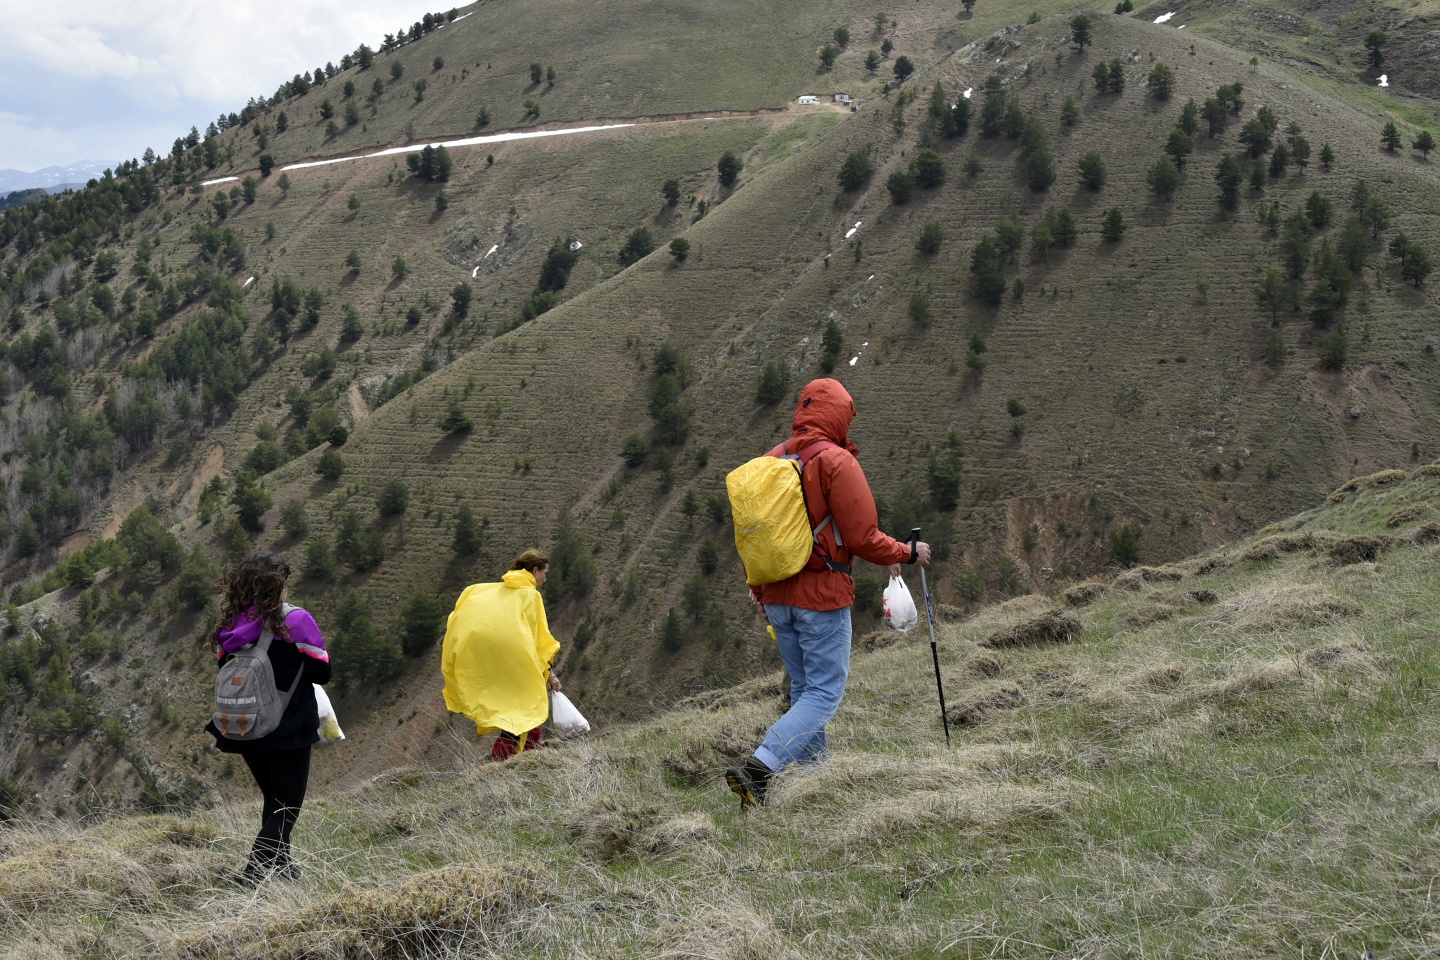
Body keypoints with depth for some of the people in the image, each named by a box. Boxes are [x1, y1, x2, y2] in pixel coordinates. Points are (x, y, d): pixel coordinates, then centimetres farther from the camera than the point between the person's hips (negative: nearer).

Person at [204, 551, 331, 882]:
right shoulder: (296, 621, -14)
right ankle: (254, 871, -11)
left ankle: (281, 864, 33)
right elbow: (321, 673, -11)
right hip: (289, 730, -5)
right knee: (287, 805, 4)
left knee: (274, 800, 23)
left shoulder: (228, 627, 0)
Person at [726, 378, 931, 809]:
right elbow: (862, 538, -15)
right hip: (822, 596, -7)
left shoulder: (771, 460, 7)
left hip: (777, 597, 7)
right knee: (825, 692, -2)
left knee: (804, 688, 19)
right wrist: (908, 554, 2)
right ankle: (758, 769, -18)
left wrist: (758, 591, 25)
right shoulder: (837, 462, -14)